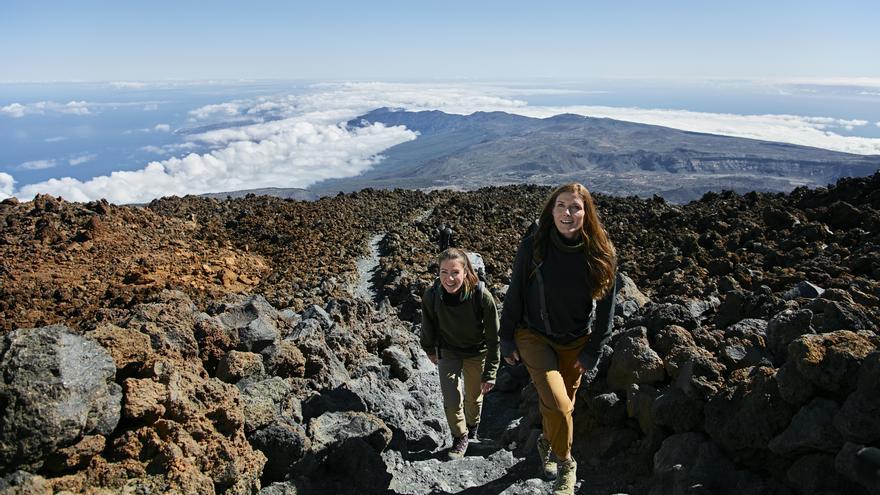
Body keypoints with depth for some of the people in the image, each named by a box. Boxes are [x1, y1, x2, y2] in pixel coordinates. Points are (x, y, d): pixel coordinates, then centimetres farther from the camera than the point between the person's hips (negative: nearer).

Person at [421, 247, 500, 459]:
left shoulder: (482, 297, -33)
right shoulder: (431, 296, -27)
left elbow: (493, 338, -21)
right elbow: (428, 327, -3)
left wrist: (489, 374, -17)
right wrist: (430, 350, 12)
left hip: (477, 352, 0)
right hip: (448, 352, 1)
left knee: (474, 396, 19)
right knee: (451, 398, -5)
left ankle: (472, 430, 50)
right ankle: (459, 438, 24)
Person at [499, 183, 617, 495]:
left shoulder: (602, 255, -13)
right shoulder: (533, 245, -16)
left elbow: (605, 307, -3)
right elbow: (514, 294, -7)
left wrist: (592, 352, -2)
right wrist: (507, 339, -3)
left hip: (575, 341, 2)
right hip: (534, 335, -2)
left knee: (564, 403, 17)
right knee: (557, 404, -15)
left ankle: (547, 443, 48)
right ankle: (566, 464, 11)